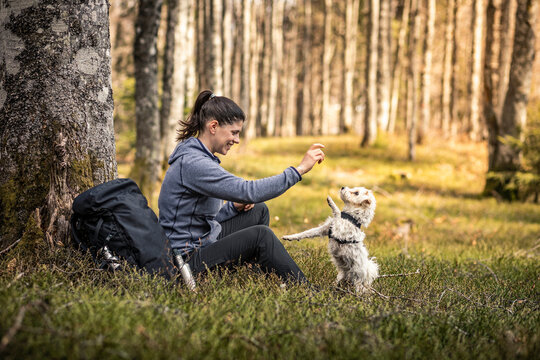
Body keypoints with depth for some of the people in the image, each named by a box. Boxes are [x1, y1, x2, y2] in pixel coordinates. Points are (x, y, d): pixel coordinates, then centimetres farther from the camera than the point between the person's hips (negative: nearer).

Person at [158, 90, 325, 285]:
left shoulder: (199, 157, 11)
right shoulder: (192, 163, -23)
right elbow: (249, 191, -32)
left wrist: (235, 207, 0)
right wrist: (300, 169, -30)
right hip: (187, 259, -11)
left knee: (259, 211, 13)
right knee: (261, 235, -23)